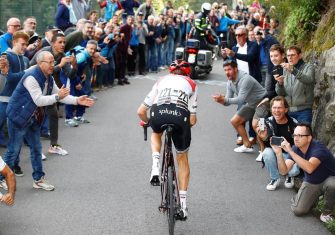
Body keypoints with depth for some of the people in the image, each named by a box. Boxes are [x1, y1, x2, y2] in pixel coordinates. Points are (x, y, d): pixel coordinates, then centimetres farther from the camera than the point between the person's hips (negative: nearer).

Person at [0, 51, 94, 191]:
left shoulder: (49, 78, 4)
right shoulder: (31, 77, -25)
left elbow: (60, 95, 6)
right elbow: (39, 101, -30)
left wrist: (77, 100, -6)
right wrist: (57, 96, -30)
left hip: (33, 118, 9)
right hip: (18, 116, -9)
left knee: (36, 148, 12)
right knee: (13, 150, -1)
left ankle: (38, 179, 20)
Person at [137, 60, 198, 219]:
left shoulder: (162, 81, 32)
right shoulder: (191, 84, 28)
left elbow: (141, 112, 29)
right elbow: (192, 120, 18)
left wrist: (149, 122, 49)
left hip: (158, 113, 1)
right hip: (180, 116, -1)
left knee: (156, 133, 39)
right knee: (182, 159, 22)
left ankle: (155, 167, 16)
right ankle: (182, 202, 20)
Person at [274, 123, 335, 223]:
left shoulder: (318, 148, -30)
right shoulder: (295, 149, -12)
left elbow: (309, 168, -49)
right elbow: (284, 171, -17)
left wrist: (290, 151, -49)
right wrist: (278, 153, -33)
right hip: (311, 183, 5)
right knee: (298, 210, -12)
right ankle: (314, 197, 21)